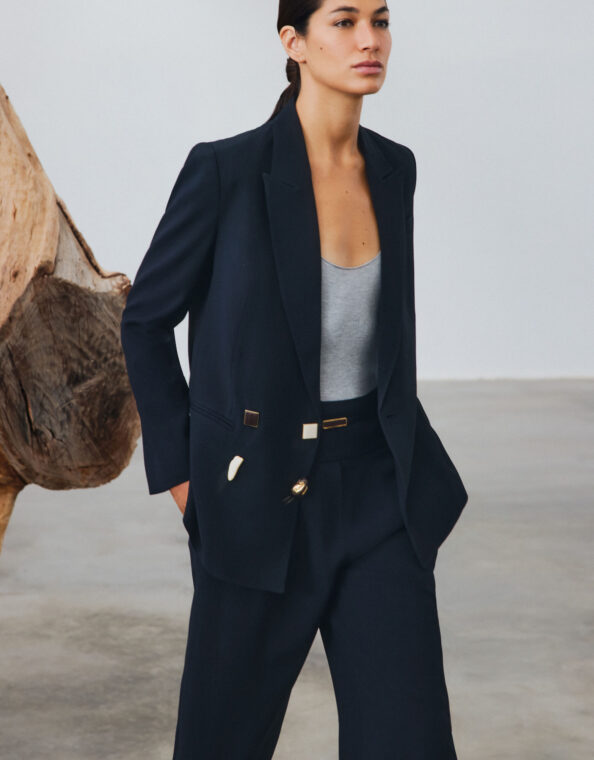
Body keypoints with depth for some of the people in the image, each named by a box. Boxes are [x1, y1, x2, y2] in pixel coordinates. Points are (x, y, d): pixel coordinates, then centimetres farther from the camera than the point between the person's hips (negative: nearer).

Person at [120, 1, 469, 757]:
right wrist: (185, 478, -3)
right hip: (263, 494, -3)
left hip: (376, 489, 4)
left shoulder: (392, 167, 4)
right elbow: (146, 318, -1)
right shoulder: (225, 168, -13)